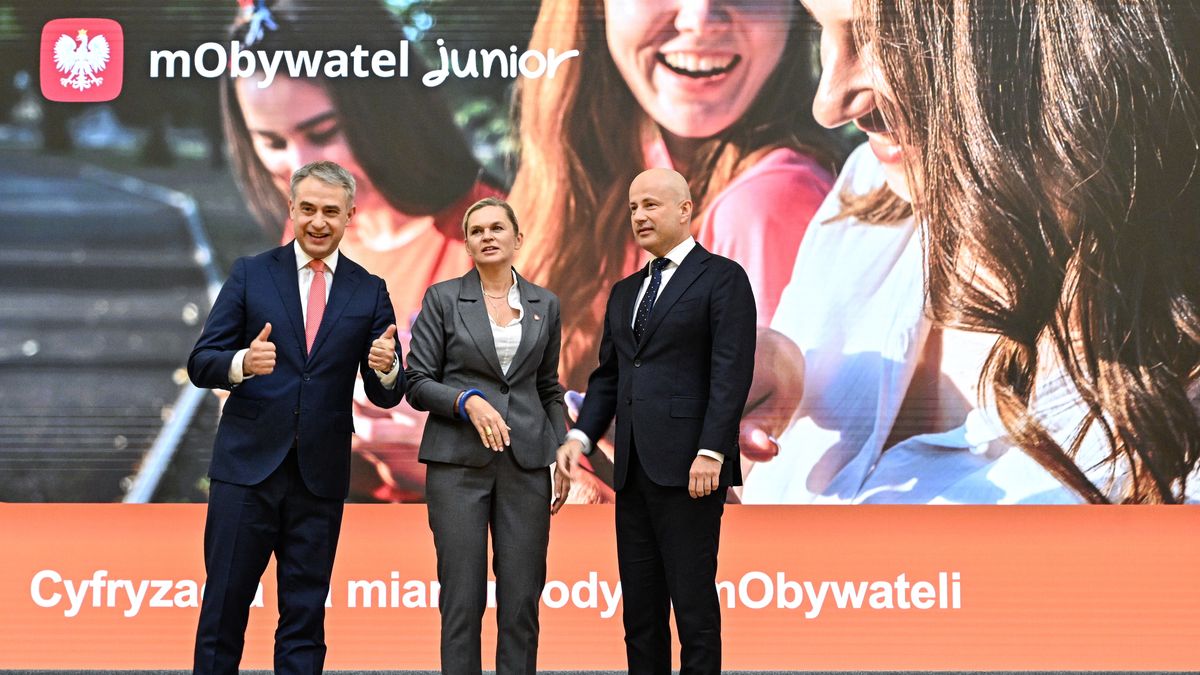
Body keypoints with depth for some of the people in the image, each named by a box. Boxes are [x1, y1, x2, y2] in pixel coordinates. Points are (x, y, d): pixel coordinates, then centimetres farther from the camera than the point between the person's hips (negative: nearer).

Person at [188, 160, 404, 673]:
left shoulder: (369, 292, 7)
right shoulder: (251, 274, 3)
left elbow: (385, 396, 6)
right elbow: (200, 363, -1)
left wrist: (386, 369, -18)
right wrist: (242, 363, -22)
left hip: (320, 476, 1)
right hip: (247, 465, -1)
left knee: (305, 613, 8)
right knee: (224, 604, 2)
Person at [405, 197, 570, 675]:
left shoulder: (544, 305, 10)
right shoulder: (443, 299, 2)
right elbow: (417, 383, 1)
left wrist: (563, 453, 7)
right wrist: (467, 400, -16)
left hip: (526, 464, 2)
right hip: (458, 461, -2)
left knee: (522, 598, 2)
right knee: (462, 598, -2)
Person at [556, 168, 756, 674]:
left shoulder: (723, 277, -2)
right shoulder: (625, 292, 20)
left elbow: (731, 372, -10)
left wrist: (711, 452, -18)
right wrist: (581, 436, 4)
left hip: (688, 466, -7)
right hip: (634, 469, 7)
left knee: (693, 604, -5)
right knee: (639, 608, 9)